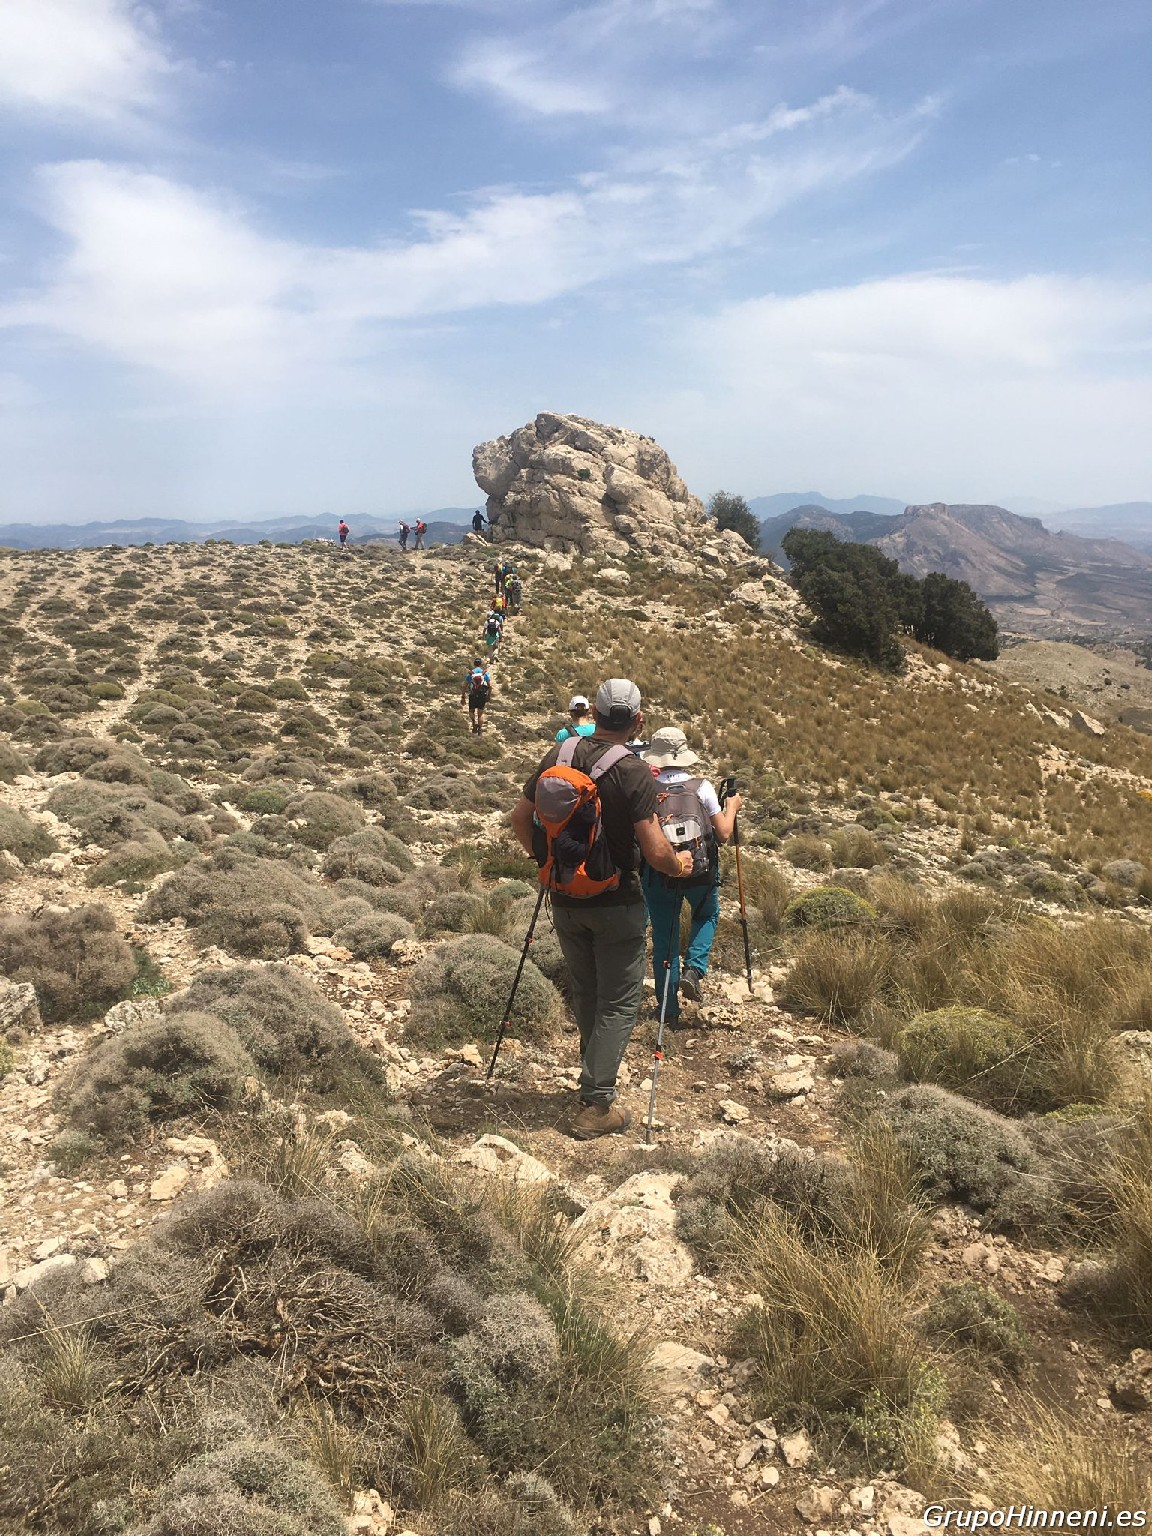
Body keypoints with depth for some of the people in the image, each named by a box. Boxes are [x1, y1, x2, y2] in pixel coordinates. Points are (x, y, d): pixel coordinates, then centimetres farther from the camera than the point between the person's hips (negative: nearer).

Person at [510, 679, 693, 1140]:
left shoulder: (557, 756, -3)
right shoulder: (633, 773, -17)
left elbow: (520, 817, 4)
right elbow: (656, 852, -21)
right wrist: (679, 865, 1)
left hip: (564, 899, 5)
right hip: (616, 903, -5)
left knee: (585, 994, 21)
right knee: (619, 1002, 6)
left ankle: (596, 1076, 37)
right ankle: (596, 1106, 5)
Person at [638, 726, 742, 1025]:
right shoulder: (701, 788, -8)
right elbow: (723, 834, -4)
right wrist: (732, 807, 14)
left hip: (658, 873, 0)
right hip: (701, 872, 0)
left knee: (663, 938, 13)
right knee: (707, 916, 30)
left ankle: (669, 1009, 19)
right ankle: (693, 970, 8)